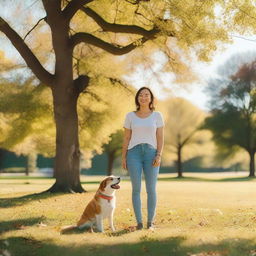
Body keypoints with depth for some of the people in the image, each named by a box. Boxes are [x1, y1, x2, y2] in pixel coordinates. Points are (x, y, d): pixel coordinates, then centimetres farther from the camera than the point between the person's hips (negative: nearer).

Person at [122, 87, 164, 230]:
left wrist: (159, 155, -11)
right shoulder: (130, 116, 7)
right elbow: (126, 138, 8)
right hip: (134, 154, 0)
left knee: (151, 189, -2)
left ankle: (150, 222, 11)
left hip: (151, 154, 0)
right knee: (136, 189, -3)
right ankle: (139, 222, 6)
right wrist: (123, 157, 1)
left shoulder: (157, 115, 6)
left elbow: (160, 138, 2)